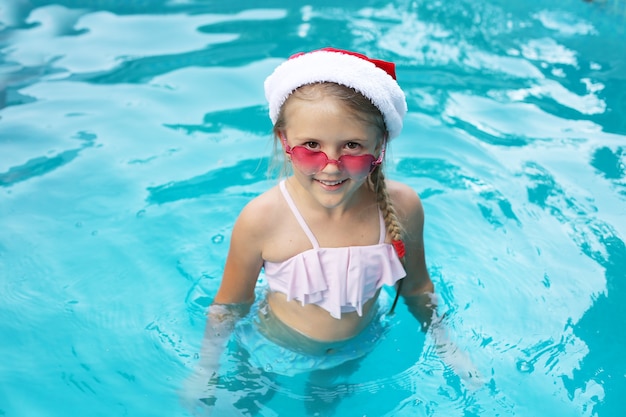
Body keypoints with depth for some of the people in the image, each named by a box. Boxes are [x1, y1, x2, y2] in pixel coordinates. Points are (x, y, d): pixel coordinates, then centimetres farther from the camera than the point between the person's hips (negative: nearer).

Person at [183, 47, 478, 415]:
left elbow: (417, 287, -5)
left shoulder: (402, 207, -25)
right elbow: (230, 306, -15)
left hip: (359, 351, 2)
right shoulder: (262, 220, -32)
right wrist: (205, 374, -5)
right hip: (278, 354, -2)